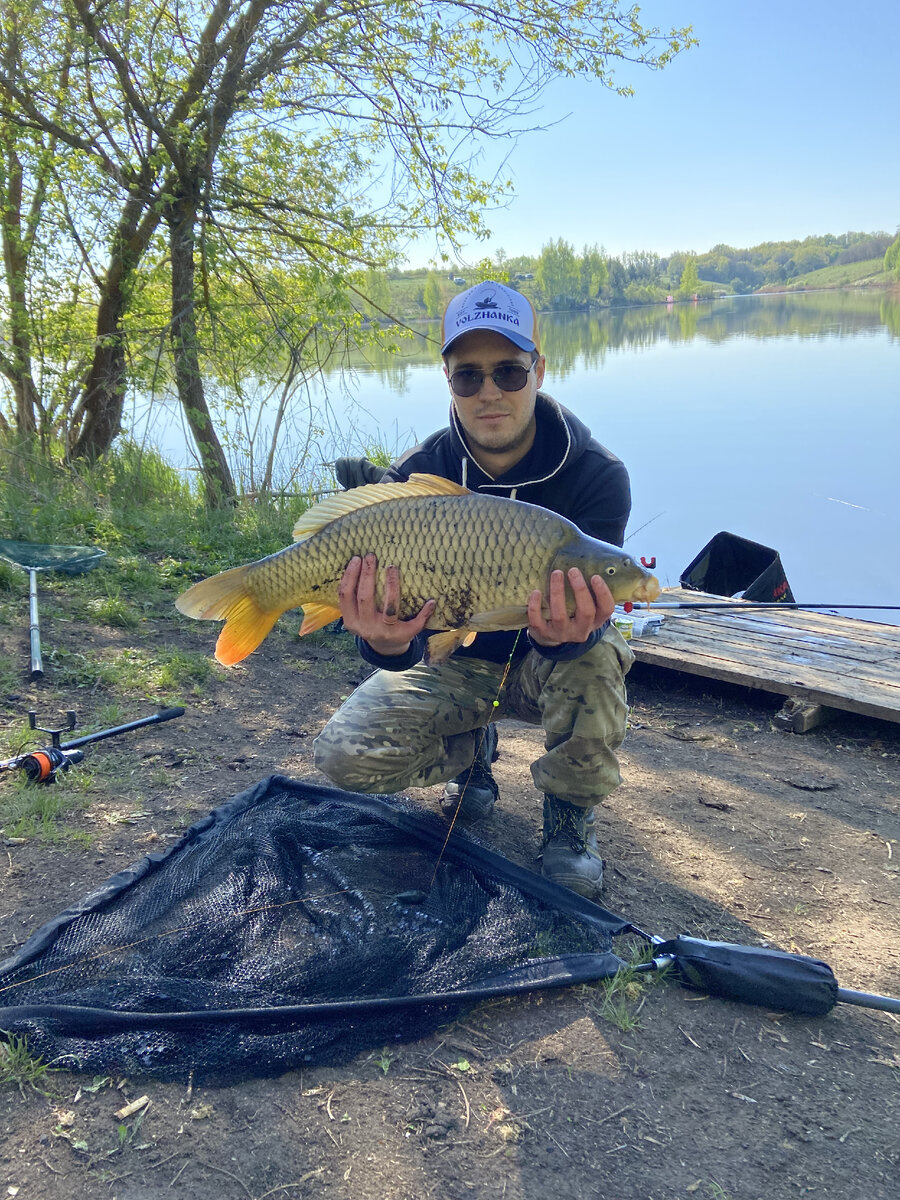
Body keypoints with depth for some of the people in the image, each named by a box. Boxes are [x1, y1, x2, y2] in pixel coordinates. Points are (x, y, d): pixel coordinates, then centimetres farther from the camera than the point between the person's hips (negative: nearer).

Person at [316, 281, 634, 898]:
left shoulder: (596, 475, -21)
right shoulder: (414, 477, -17)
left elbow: (591, 608, -27)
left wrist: (565, 634, -53)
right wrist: (389, 644, -49)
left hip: (545, 662, -1)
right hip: (455, 660, 2)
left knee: (594, 658, -37)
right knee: (345, 755, -19)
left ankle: (570, 816, -9)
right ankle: (473, 750, 13)